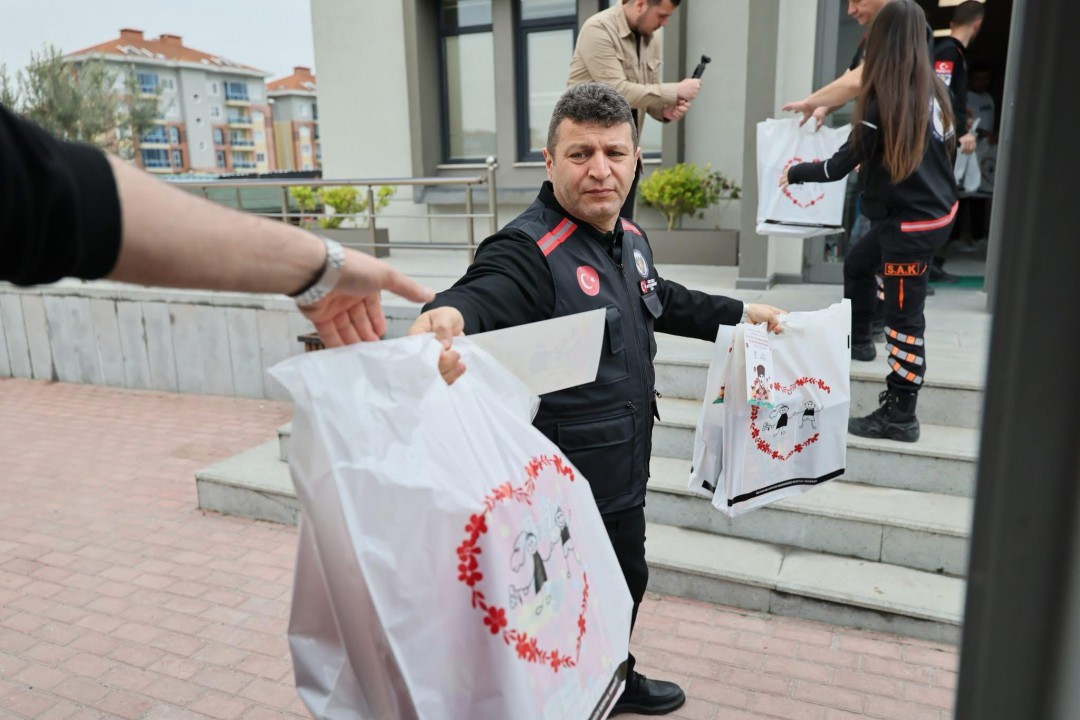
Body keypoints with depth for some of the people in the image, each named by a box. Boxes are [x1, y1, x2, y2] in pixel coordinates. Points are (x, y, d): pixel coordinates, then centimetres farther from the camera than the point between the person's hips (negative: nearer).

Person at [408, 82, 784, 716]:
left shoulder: (631, 238, 5)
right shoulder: (527, 250, -24)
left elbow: (664, 301, 23)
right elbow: (480, 297, -43)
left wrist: (738, 313, 27)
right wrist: (448, 315, -65)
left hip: (625, 473, 10)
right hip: (563, 488, -9)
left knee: (628, 580, 29)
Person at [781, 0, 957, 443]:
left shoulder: (885, 100, -20)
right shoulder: (934, 89, 3)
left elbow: (840, 166, -13)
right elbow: (945, 147, 15)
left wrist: (795, 173, 3)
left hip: (912, 222, -9)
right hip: (935, 209, 9)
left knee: (904, 318, -3)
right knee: (857, 262, 27)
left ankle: (900, 417, 5)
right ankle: (858, 338, 48)